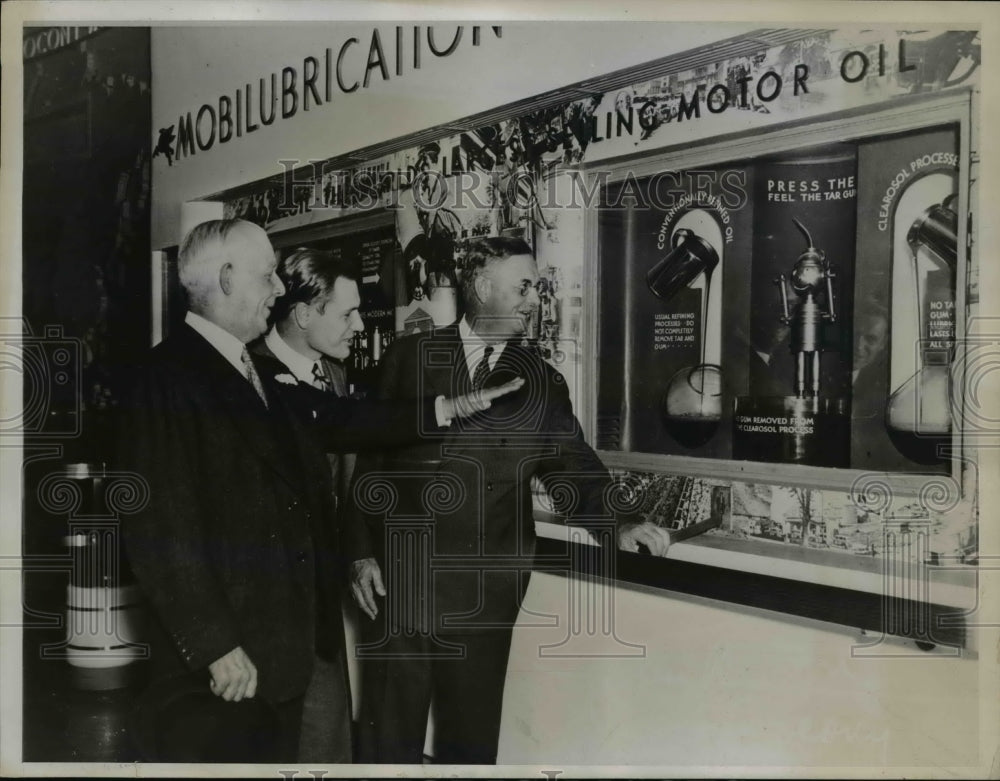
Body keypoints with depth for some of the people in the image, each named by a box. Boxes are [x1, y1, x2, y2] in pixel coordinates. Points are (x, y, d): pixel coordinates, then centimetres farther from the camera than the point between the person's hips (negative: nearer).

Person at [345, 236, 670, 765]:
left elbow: (574, 470, -2)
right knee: (389, 732, 12)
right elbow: (371, 458, 1)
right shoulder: (409, 357, 0)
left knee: (472, 733, 14)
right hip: (399, 575, -1)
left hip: (485, 588, 1)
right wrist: (361, 552, -2)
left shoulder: (543, 383, 4)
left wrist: (618, 523, -20)